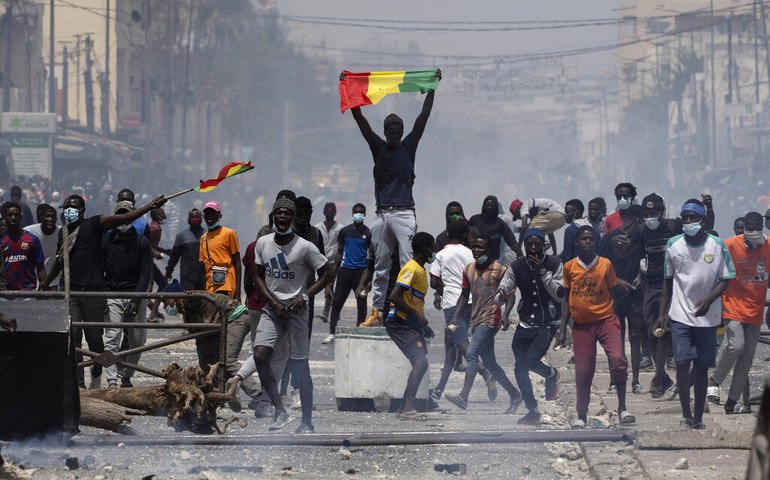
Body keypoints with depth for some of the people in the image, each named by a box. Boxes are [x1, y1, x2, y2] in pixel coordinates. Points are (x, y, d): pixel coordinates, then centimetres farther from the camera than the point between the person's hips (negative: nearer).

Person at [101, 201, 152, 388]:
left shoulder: (141, 242, 5)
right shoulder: (106, 239, 6)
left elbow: (145, 274, -1)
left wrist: (136, 299, -12)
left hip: (135, 295, 1)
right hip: (112, 296, -1)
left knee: (137, 341, 2)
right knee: (112, 339, -12)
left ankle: (126, 376, 18)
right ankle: (112, 380, -17)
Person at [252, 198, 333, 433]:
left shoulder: (305, 247, -10)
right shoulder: (263, 243, 3)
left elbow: (327, 273, -4)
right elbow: (259, 277, 10)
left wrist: (305, 296, -12)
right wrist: (273, 302, -4)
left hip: (296, 310, -4)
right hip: (272, 308, 4)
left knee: (301, 367, -1)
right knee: (260, 355, -14)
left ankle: (307, 422, 7)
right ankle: (280, 411, -2)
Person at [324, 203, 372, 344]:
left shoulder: (368, 233, 4)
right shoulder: (345, 231, 8)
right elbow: (339, 253, 13)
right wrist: (333, 272, 8)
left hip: (361, 270, -1)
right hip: (345, 269, 1)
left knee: (361, 304, 1)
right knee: (337, 302, -3)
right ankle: (331, 334, -1)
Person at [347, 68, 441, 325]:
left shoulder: (408, 147, 7)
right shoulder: (378, 148, 11)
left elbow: (424, 117, 3)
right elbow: (359, 118, 7)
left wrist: (432, 87, -1)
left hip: (404, 213, -3)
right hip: (382, 214, 3)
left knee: (409, 263, -10)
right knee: (380, 266, 7)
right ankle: (376, 309, 9)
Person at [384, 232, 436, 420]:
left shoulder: (421, 270, 17)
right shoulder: (411, 269, -14)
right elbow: (395, 297, -24)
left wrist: (424, 324, 16)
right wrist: (418, 317, -21)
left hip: (411, 324, 10)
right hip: (399, 322, -10)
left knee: (420, 364, 9)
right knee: (421, 362, -19)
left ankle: (404, 409, 14)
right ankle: (408, 409, -21)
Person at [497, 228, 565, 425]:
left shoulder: (554, 264, -7)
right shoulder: (517, 266, 0)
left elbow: (561, 295, -14)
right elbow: (501, 292, -4)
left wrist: (543, 273, -22)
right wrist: (502, 296, -30)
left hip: (548, 324, -4)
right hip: (525, 324, 4)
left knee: (531, 360, -22)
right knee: (520, 369, 2)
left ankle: (551, 375, 12)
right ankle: (533, 411, 19)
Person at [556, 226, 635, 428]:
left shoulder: (605, 264, 0)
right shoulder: (569, 267, 4)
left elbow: (615, 292, 9)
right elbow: (567, 300, 11)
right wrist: (562, 330, 10)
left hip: (605, 319, -2)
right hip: (581, 324, 2)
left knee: (617, 358, -22)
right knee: (583, 371, 3)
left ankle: (622, 408, -13)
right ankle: (581, 416, 16)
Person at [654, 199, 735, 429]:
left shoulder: (717, 245, -4)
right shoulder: (674, 245, 2)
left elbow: (725, 280, -1)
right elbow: (668, 281, 11)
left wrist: (708, 300, -18)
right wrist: (662, 313, 8)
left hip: (707, 317, 0)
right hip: (680, 315, 0)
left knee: (702, 367, 4)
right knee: (682, 362, -12)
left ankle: (698, 417, 11)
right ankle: (686, 414, -6)